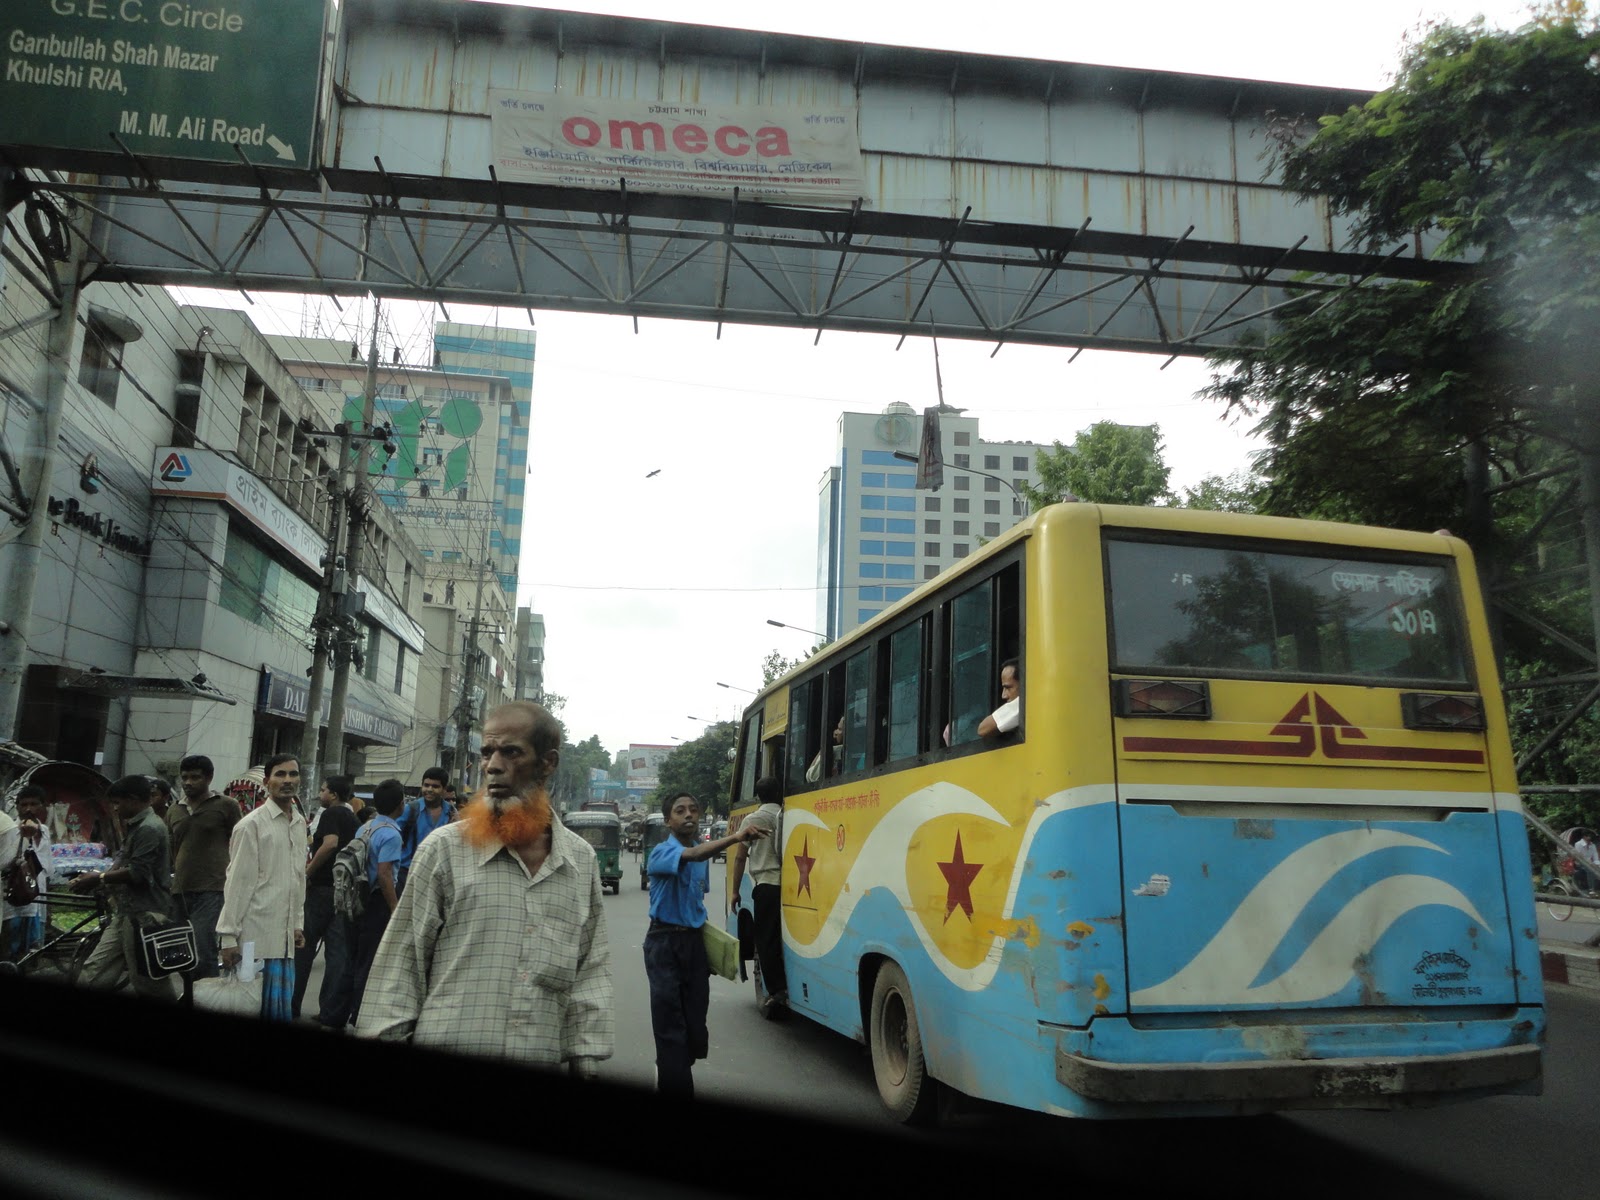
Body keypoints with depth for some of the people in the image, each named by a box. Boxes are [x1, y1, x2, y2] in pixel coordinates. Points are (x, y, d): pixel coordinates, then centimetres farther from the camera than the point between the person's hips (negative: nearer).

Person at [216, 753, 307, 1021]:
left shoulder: (300, 823, 12)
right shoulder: (252, 824, -7)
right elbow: (237, 883, -8)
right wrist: (229, 936, -10)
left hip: (285, 935, 6)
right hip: (257, 935, -6)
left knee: (282, 1007, 8)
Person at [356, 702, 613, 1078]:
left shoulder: (582, 860, 5)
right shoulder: (443, 849, -3)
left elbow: (592, 969, 8)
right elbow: (401, 962, -1)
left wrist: (585, 1061, 4)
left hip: (543, 1063, 2)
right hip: (444, 1062, -2)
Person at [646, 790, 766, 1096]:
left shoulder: (703, 855, 11)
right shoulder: (661, 852, -13)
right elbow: (692, 855, -35)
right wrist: (734, 837, -49)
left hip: (695, 941, 6)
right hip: (665, 942, -6)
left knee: (695, 1022, 9)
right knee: (671, 1024, -6)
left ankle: (669, 1071, 35)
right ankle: (676, 1087, 1)